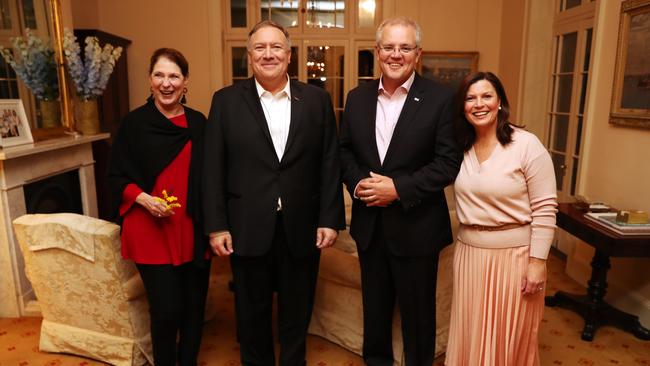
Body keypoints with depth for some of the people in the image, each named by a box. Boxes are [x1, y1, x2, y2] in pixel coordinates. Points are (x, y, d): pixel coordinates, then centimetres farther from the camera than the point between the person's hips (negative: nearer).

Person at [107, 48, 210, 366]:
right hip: (151, 231, -2)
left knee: (194, 306, 10)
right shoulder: (134, 122, -1)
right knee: (166, 310, -1)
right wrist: (143, 198, -16)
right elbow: (116, 177, 2)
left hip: (193, 230, 3)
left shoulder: (198, 122, 6)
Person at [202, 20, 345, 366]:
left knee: (297, 313, 18)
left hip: (302, 230, 1)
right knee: (252, 314, 17)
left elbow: (330, 164, 1)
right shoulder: (226, 100, 1)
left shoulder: (317, 99, 3)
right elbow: (213, 168, -1)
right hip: (248, 230, 0)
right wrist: (216, 225, -5)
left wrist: (330, 219, -4)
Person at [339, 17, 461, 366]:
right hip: (369, 224, 4)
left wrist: (398, 189, -21)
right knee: (375, 304, 21)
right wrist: (358, 182, -11)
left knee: (417, 310, 14)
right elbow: (344, 150, 8)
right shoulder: (357, 97, 4)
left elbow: (448, 163, -12)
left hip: (416, 227, -4)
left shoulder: (441, 98, -9)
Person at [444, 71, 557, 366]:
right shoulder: (460, 148, 4)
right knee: (470, 334, 17)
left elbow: (545, 209, -12)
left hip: (513, 255, -4)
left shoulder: (527, 145, -12)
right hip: (469, 253, 5)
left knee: (509, 339, 12)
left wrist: (537, 262, -13)